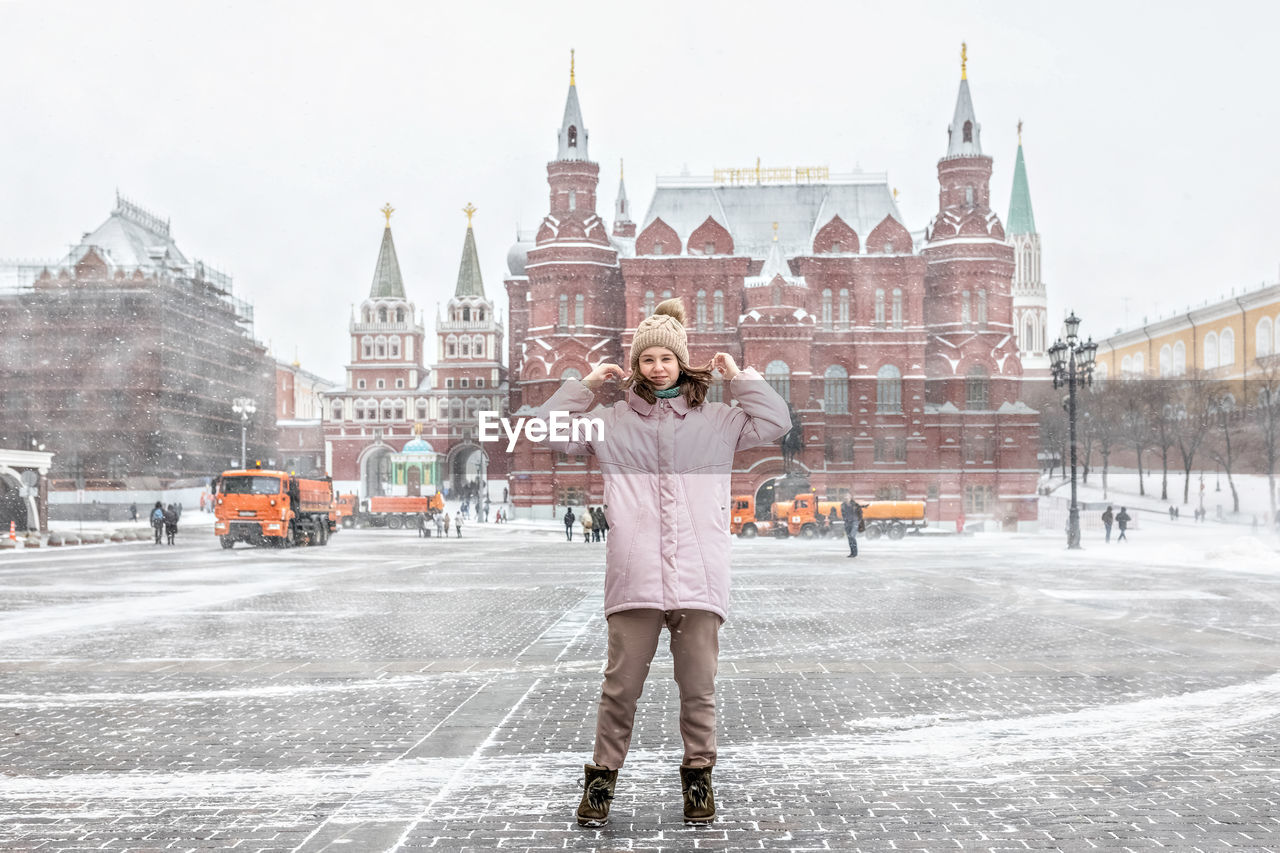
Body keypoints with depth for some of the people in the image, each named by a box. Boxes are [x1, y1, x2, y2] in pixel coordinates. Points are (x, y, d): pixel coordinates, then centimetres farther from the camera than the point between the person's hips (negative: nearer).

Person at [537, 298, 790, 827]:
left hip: (700, 578, 1)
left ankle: (697, 774, 22)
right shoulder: (613, 422, 14)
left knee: (698, 687, 6)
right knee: (621, 684, 1)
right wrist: (586, 384, 11)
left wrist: (740, 377, 11)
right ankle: (602, 776, 15)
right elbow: (550, 430, 15)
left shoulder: (716, 420, 15)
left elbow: (775, 423, 10)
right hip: (635, 578, 0)